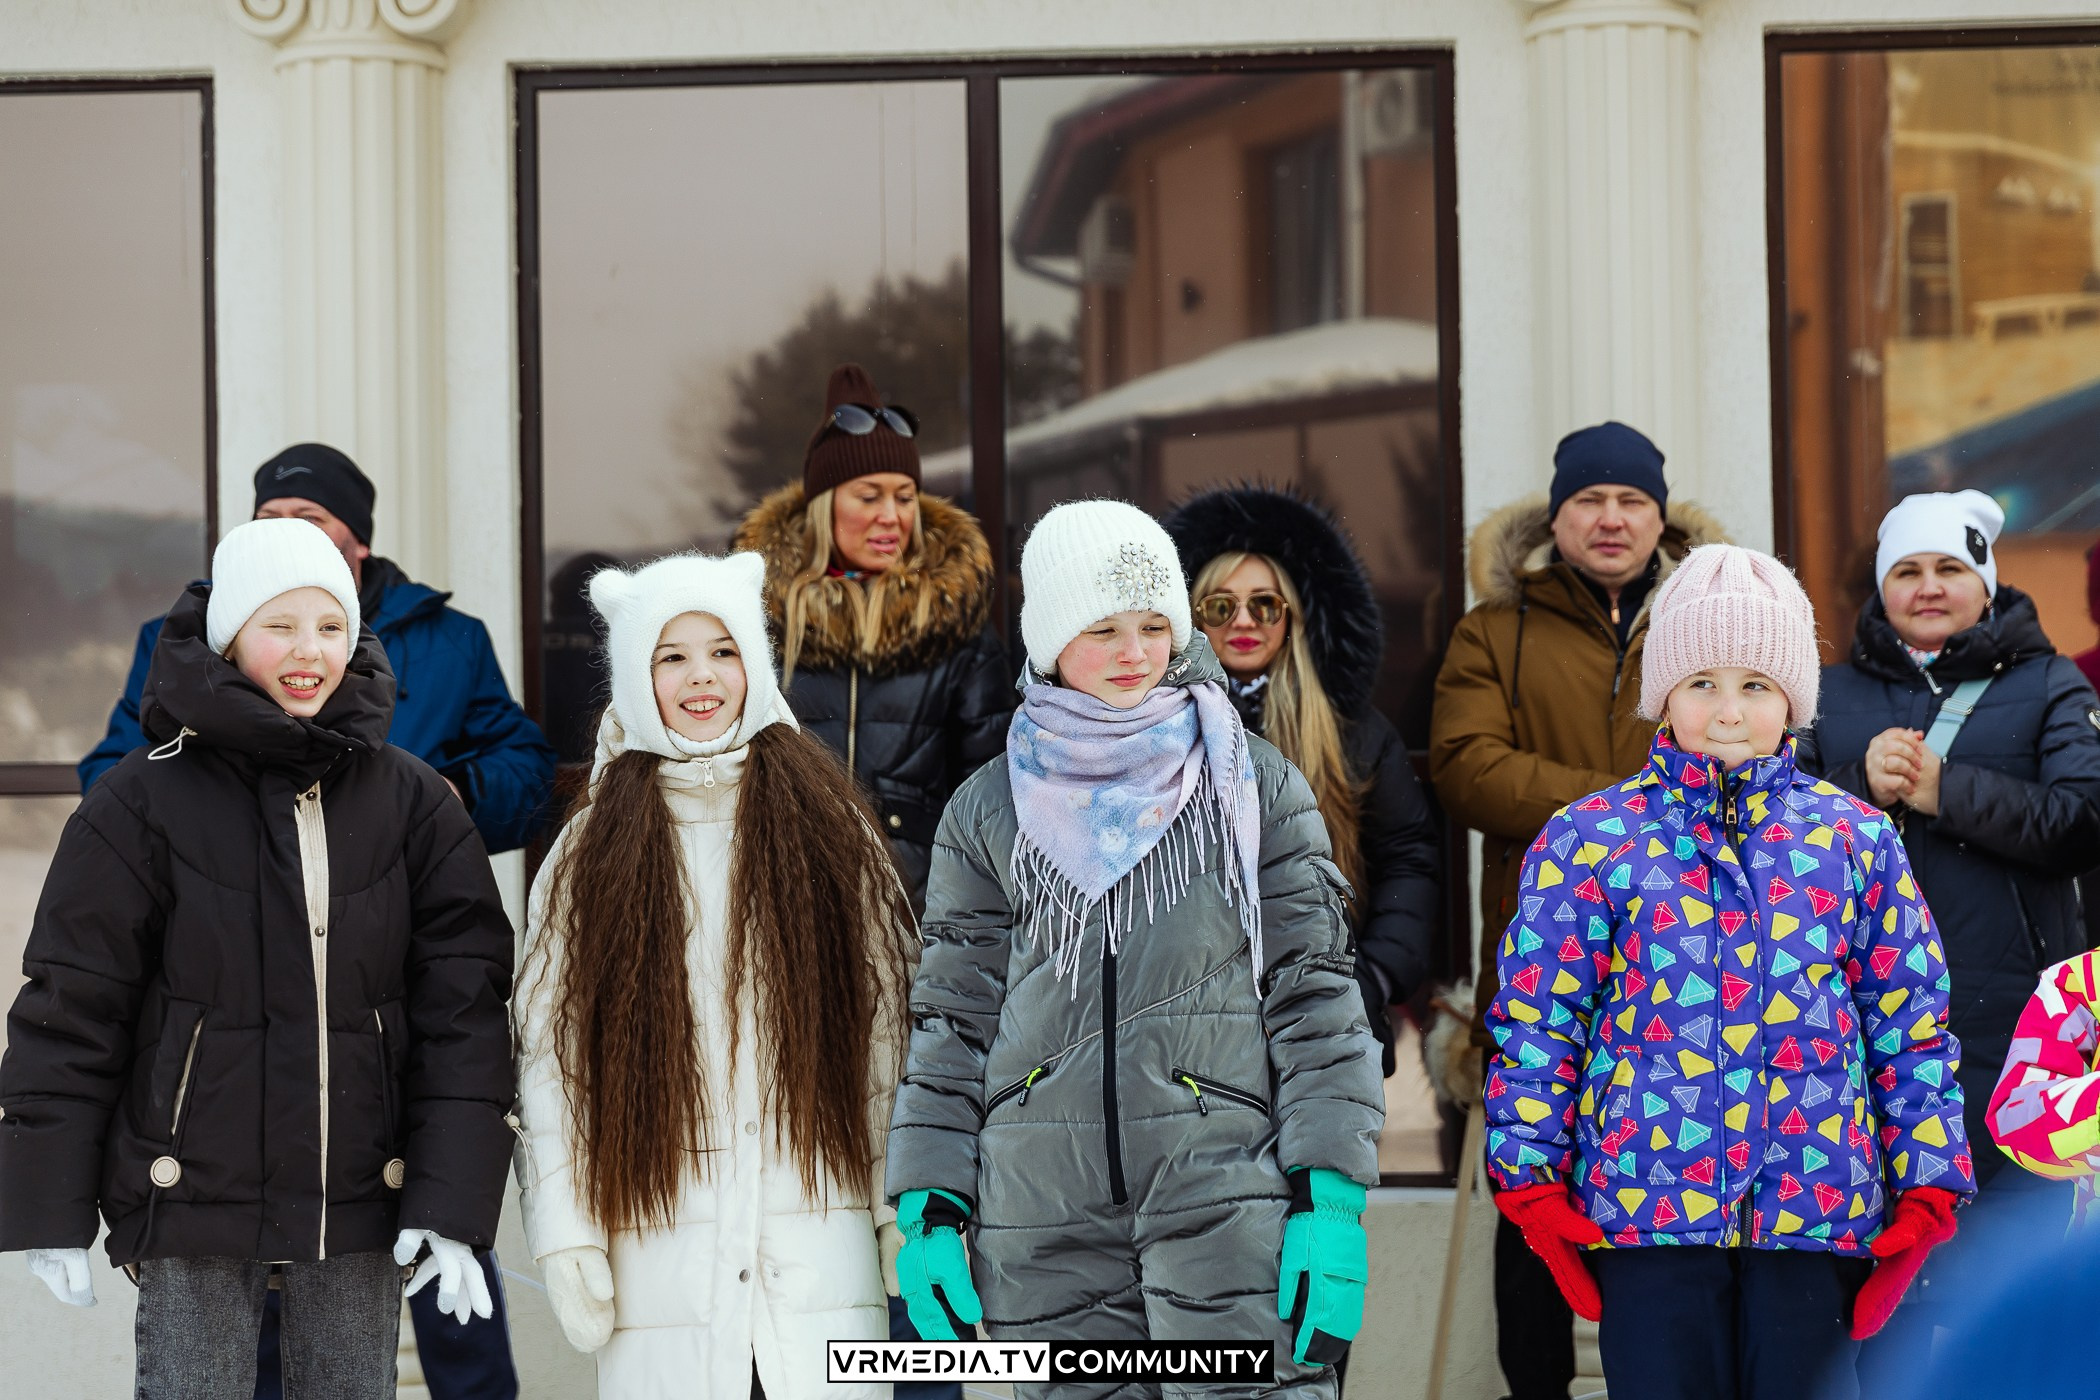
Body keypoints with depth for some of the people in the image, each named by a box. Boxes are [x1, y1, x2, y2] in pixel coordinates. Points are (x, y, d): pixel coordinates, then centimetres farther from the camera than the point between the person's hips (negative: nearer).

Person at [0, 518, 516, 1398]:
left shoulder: (410, 801, 3)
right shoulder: (141, 804, -4)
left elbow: (462, 1003, 1)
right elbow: (71, 1007, -2)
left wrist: (453, 1202, -6)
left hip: (358, 1202, 2)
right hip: (193, 1207, -2)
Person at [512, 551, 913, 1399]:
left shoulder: (830, 828, 8)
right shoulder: (591, 854, 7)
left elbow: (889, 1030, 7)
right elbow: (550, 1058, 4)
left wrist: (905, 1206, 2)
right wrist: (566, 1236, -3)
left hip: (820, 1251, 0)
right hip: (661, 1257, 0)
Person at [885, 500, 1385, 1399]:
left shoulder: (1256, 786, 8)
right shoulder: (988, 811, 12)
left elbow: (1315, 998, 4)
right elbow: (954, 1020, 14)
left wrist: (1330, 1199, -5)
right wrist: (928, 1210, 6)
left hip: (1226, 1199, -2)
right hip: (1043, 1228, 2)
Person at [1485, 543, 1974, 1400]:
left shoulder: (1855, 839, 9)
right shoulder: (1590, 841, 4)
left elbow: (1911, 1023, 9)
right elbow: (1537, 1020, 4)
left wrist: (1927, 1189, 4)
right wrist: (1532, 1183, -2)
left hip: (1821, 1205, 1)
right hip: (1647, 1203, -1)